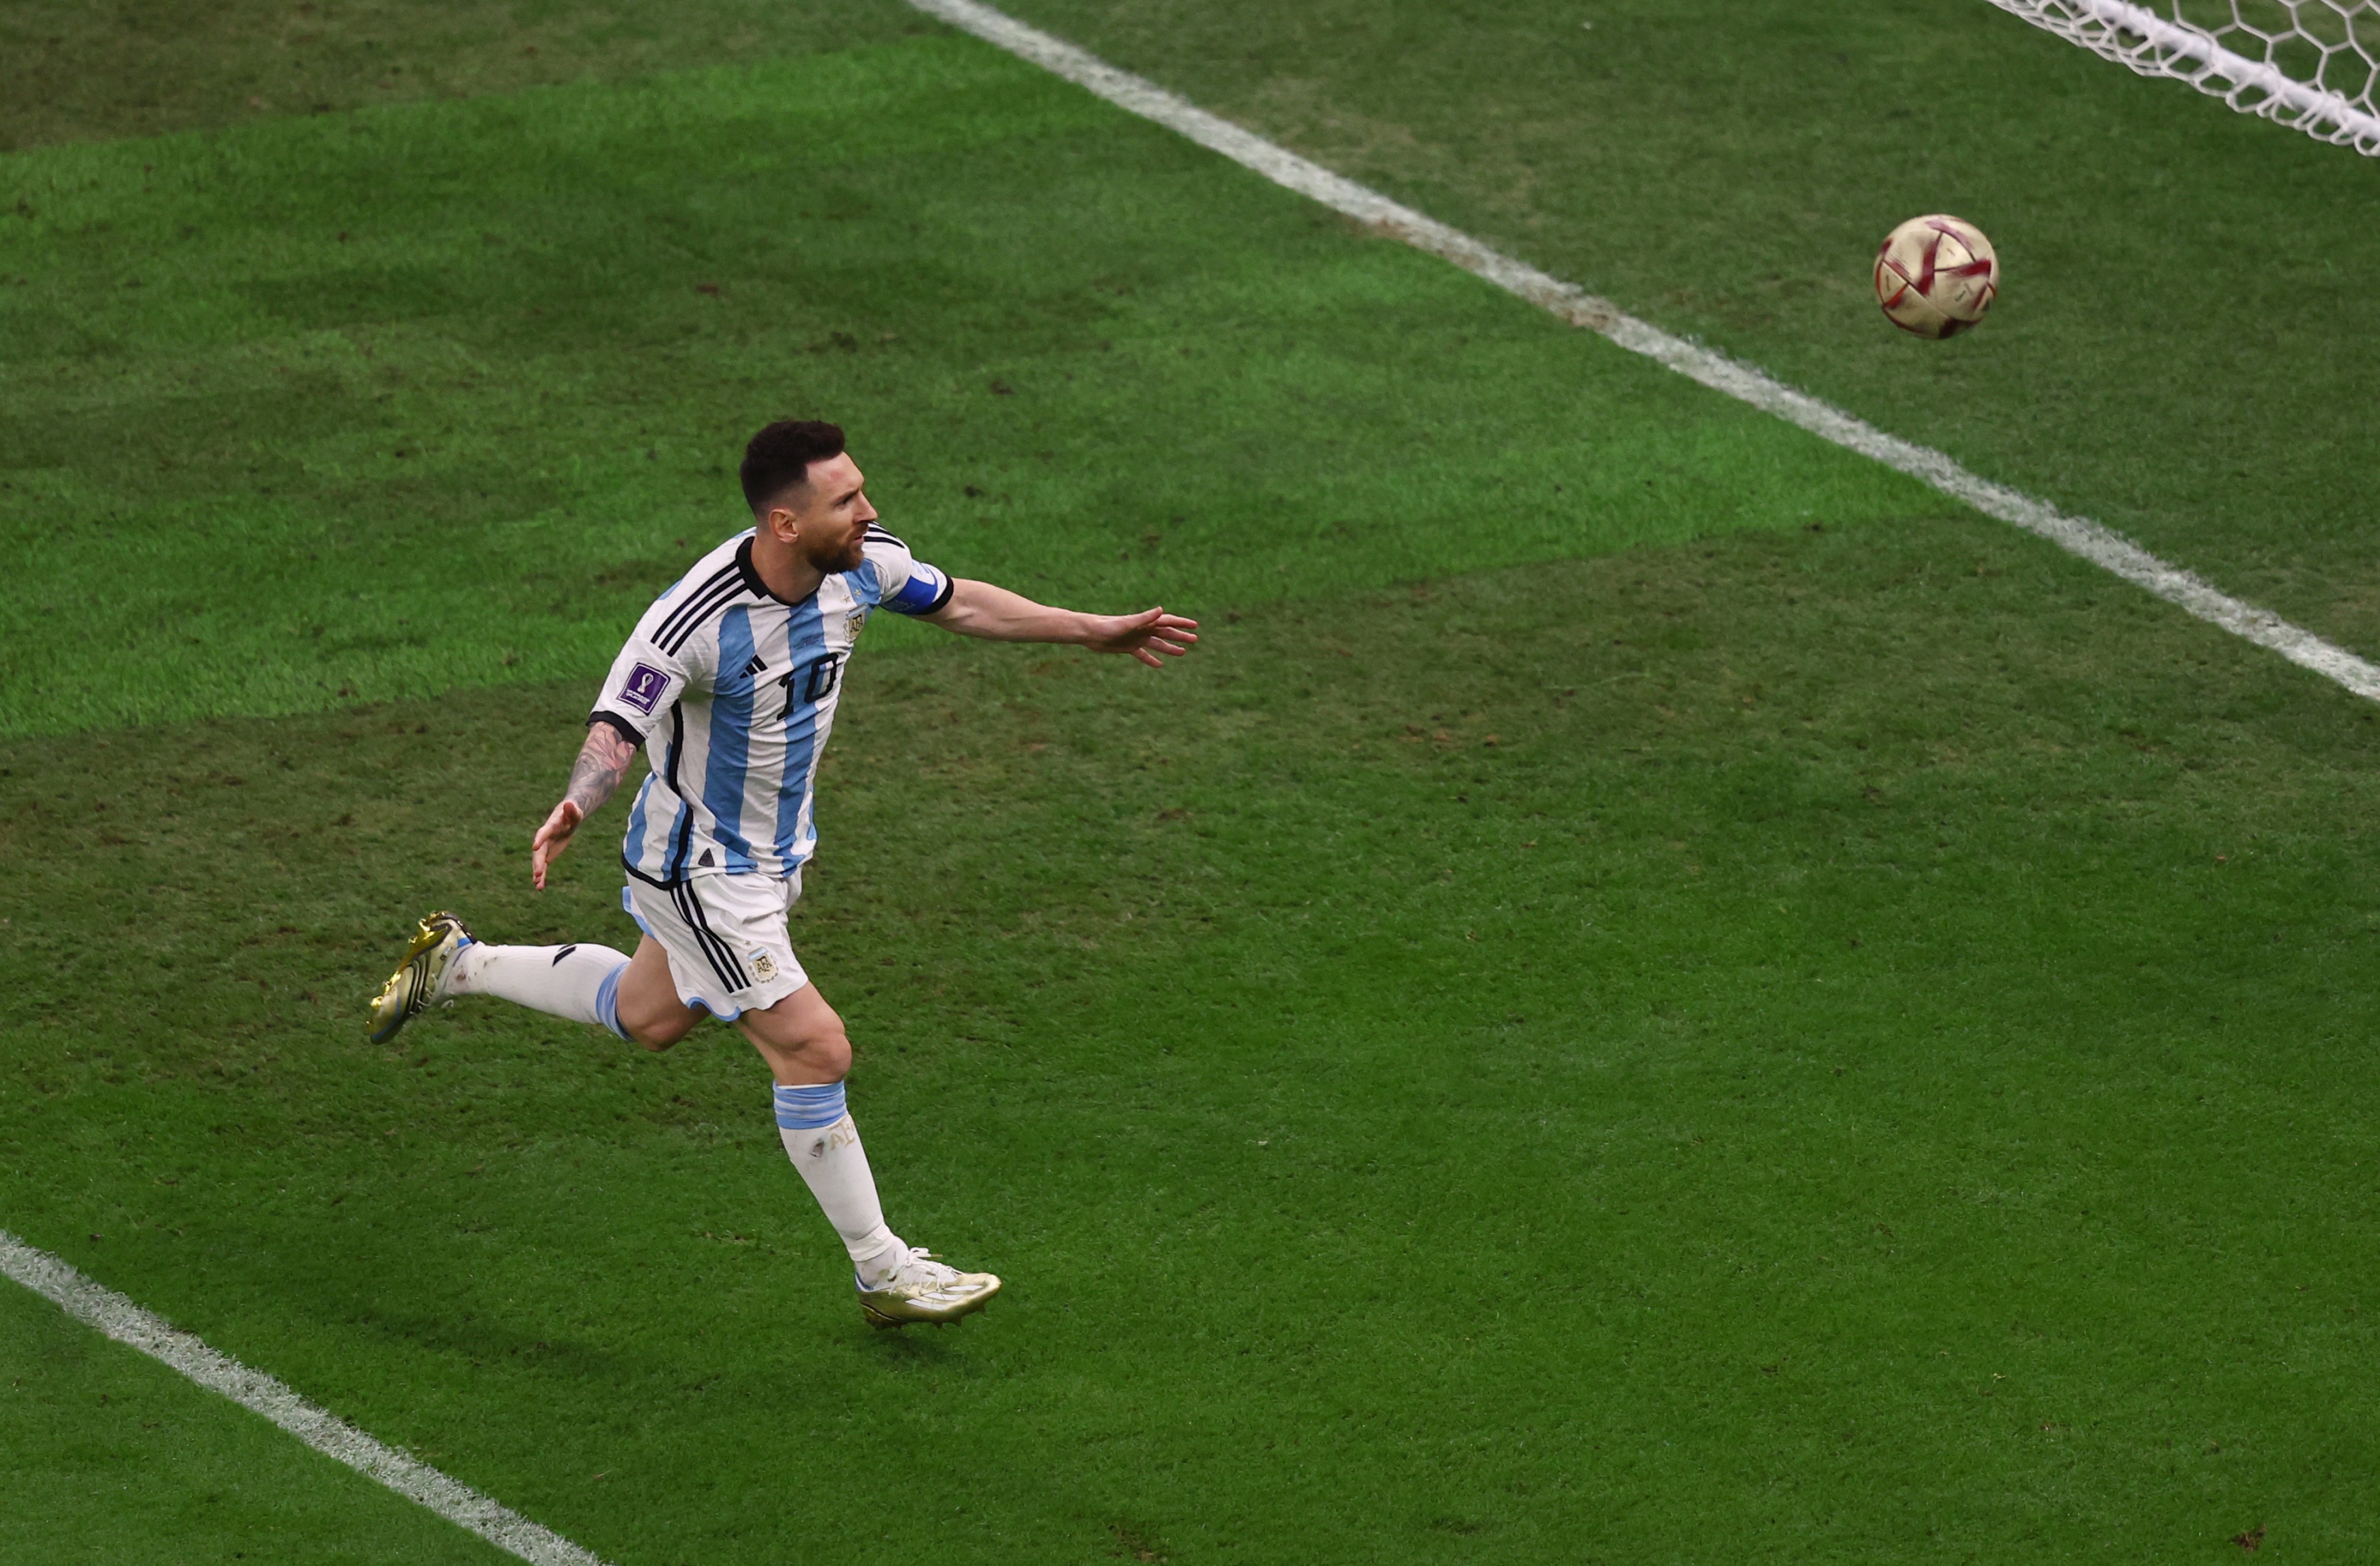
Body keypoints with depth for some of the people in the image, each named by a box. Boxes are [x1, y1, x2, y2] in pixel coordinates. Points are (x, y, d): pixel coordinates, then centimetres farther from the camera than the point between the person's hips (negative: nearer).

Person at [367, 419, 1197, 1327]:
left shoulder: (861, 563, -12)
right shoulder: (700, 619, -34)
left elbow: (957, 604, 7)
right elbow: (617, 728, -36)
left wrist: (1098, 632, 12)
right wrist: (575, 808, -57)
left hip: (777, 849, 8)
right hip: (700, 870, -8)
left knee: (648, 1016, 26)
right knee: (815, 1050, -9)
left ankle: (460, 965, 46)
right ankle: (883, 1275, 5)